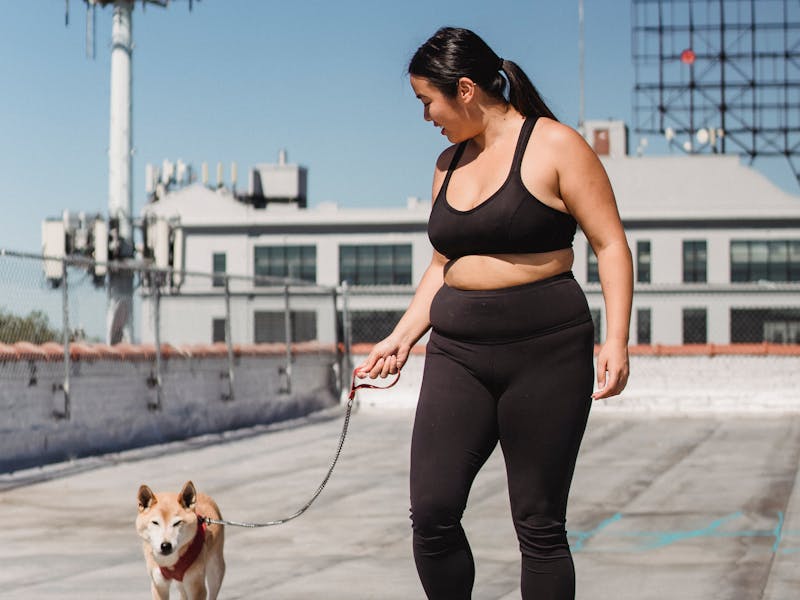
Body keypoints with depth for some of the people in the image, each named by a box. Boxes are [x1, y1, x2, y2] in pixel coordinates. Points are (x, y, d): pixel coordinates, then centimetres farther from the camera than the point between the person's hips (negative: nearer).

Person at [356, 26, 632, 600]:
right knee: (432, 514, -5)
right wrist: (402, 337, 13)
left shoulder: (553, 145, -4)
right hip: (458, 355, 6)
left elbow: (610, 244, -6)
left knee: (539, 525, -1)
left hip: (546, 352, -6)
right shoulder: (449, 164, 15)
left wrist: (616, 339, -15)